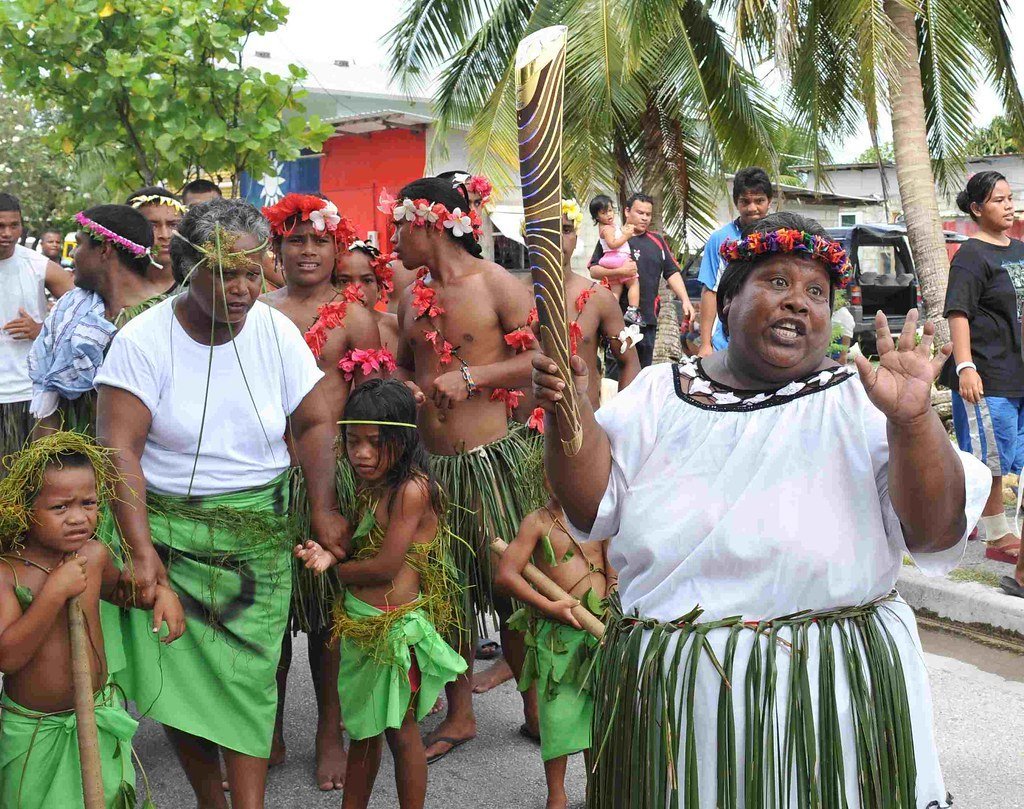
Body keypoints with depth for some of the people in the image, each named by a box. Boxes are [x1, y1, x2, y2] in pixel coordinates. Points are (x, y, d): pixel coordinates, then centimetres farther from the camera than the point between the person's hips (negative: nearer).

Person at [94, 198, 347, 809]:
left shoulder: (276, 330, -2)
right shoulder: (144, 340, -11)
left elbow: (315, 423, 4)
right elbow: (119, 449, -15)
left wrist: (324, 511, -6)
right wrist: (141, 550, -21)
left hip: (259, 537, 1)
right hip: (171, 532, -1)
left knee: (250, 677, -3)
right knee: (181, 674, 3)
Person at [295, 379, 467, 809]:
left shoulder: (411, 488, -20)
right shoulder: (370, 488, 6)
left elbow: (384, 567, -21)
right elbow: (358, 549, 9)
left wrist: (336, 570, -6)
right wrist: (327, 555, -13)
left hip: (395, 625, -8)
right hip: (360, 624, 8)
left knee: (399, 730, 7)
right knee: (363, 728, 21)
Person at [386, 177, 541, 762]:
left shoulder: (496, 284, -8)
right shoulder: (412, 295, 11)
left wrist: (471, 376, -20)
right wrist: (402, 387, 1)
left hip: (490, 459, -6)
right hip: (431, 462, 6)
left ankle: (534, 703, 21)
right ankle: (460, 714, 25)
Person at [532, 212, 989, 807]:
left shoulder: (857, 403, -1)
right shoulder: (661, 392, 5)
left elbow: (936, 535, -10)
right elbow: (592, 507, -2)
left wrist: (912, 421, -25)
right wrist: (571, 413, -17)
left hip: (826, 693, -1)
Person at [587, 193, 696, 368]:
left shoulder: (657, 241, 16)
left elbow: (672, 273, 14)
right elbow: (594, 270, -3)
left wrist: (685, 301, 2)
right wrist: (619, 271, -20)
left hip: (648, 319, 4)